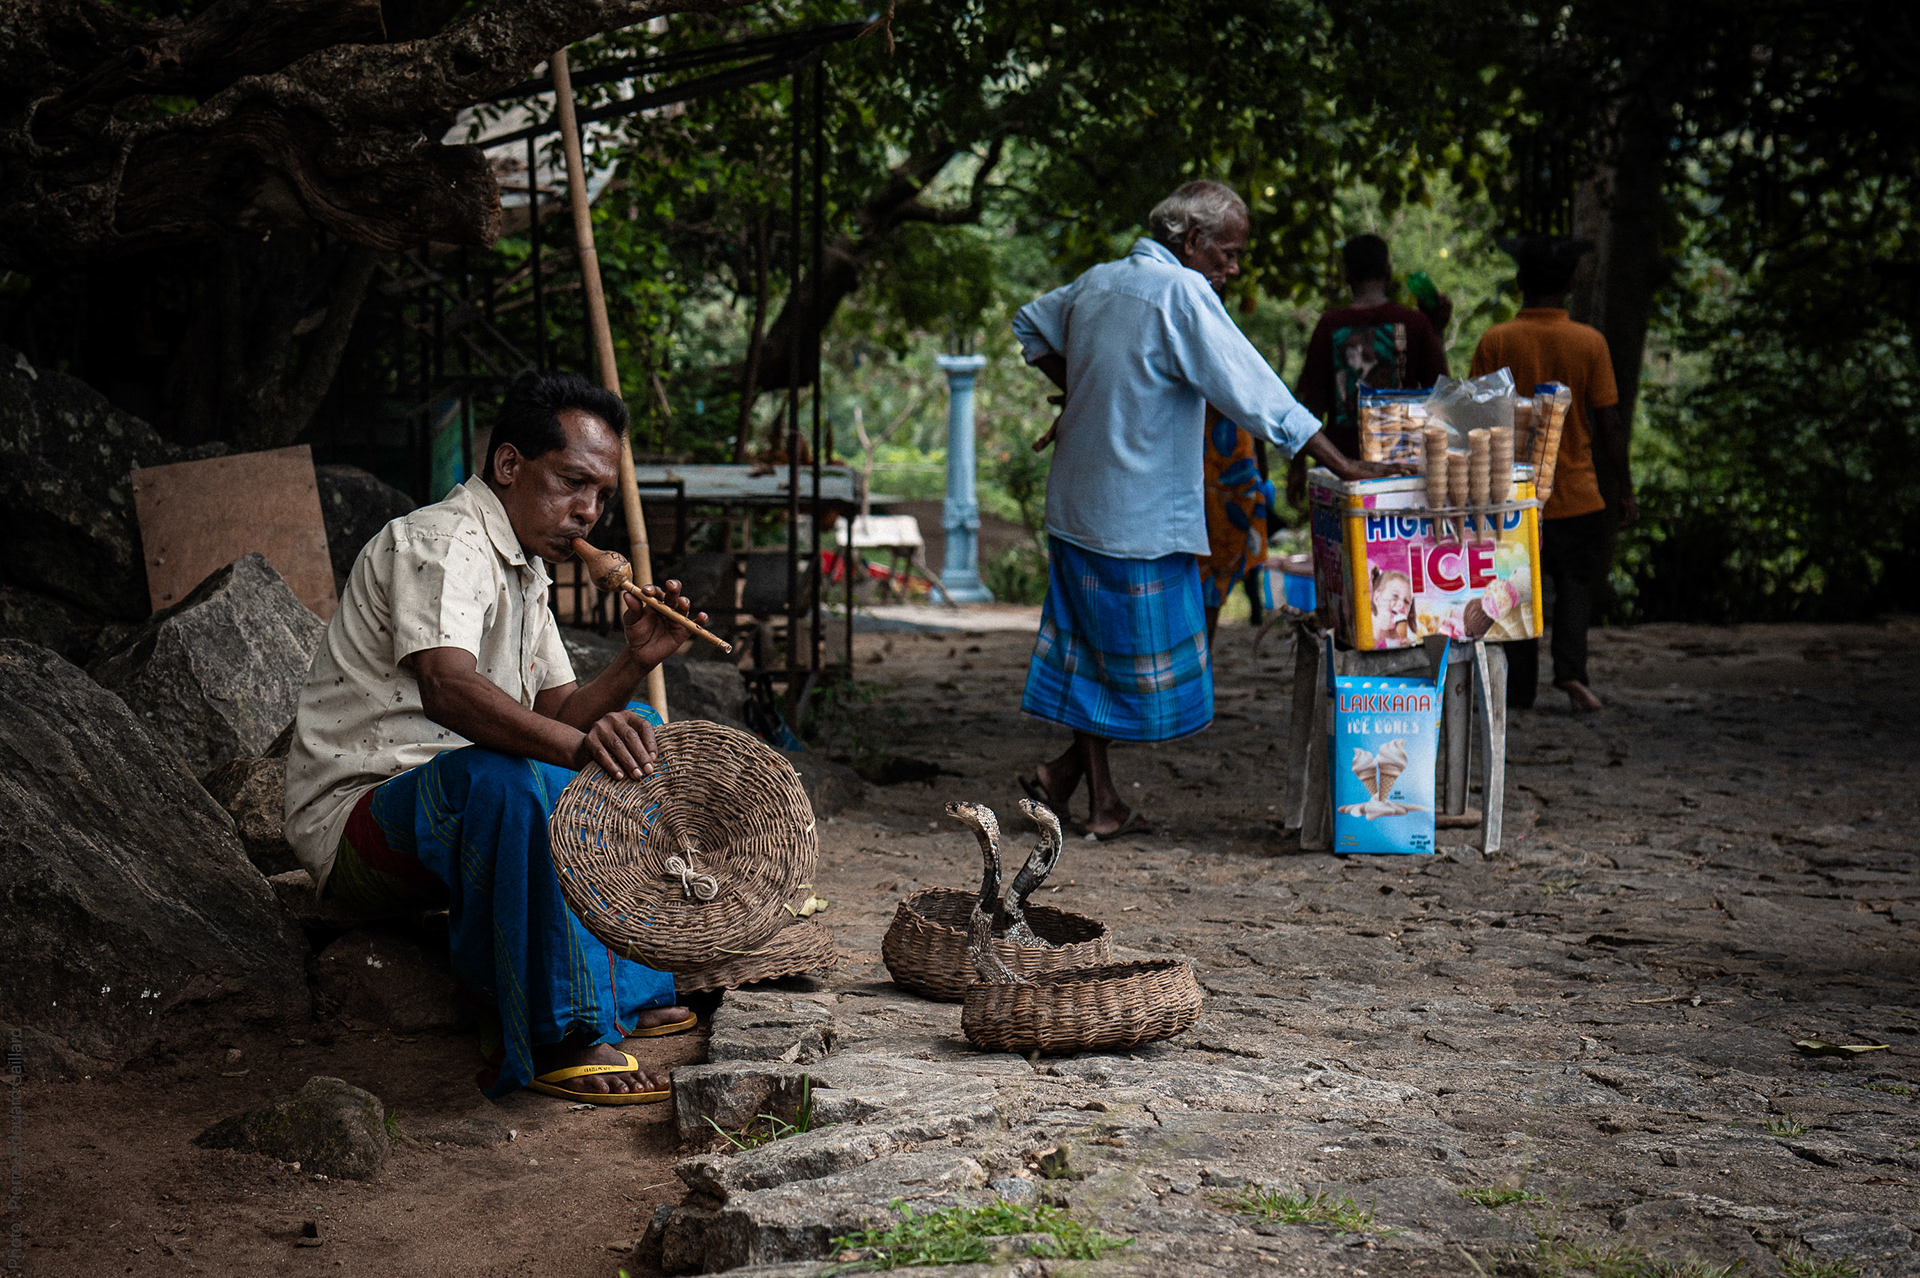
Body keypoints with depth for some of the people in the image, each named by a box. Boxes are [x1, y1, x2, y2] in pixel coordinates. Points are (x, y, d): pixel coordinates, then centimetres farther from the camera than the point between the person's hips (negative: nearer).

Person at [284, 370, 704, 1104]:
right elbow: (447, 686, -35)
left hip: (456, 810, 10)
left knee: (639, 736, 15)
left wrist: (634, 663, -5)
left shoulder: (524, 571, 16)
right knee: (506, 778, -39)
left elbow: (556, 715, 13)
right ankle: (557, 1038, -32)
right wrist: (575, 745, -50)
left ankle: (627, 988, 9)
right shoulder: (439, 542, -16)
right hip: (357, 817, -10)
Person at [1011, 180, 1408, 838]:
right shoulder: (1181, 293, -16)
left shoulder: (1098, 281, 10)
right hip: (1142, 512, -8)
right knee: (1151, 656, 3)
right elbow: (1257, 393, -20)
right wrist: (1345, 465, -18)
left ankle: (1102, 799, 15)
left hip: (1077, 504, 9)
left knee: (1092, 647, 12)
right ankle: (1067, 771, 5)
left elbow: (1030, 324, 30)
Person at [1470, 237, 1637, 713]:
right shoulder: (1589, 342, -5)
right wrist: (1624, 491, 5)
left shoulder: (1495, 342, -6)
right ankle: (1570, 670, -7)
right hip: (1576, 492, 0)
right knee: (1574, 583, 14)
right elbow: (1609, 424, -4)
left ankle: (1518, 689, 12)